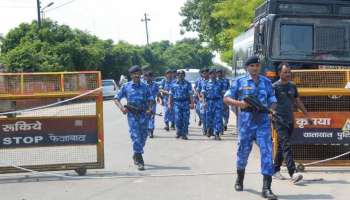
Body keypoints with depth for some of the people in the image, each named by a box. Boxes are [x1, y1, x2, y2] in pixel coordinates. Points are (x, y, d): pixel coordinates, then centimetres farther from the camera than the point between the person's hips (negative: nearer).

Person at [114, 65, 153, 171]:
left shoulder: (144, 86, 10)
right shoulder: (126, 86, 5)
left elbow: (150, 99, 14)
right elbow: (116, 99, 8)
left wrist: (149, 109, -5)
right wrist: (121, 107, -10)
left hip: (143, 114, 3)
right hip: (132, 114, -2)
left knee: (143, 136, 8)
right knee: (135, 136, -10)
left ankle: (136, 156, 33)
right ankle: (139, 162, -12)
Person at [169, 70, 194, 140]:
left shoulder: (188, 84, 6)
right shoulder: (174, 84, 10)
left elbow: (190, 94, 0)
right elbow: (171, 95, 12)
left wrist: (192, 103, -8)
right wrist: (170, 103, 5)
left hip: (185, 103, 0)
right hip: (177, 103, 1)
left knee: (185, 119, -2)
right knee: (178, 118, -10)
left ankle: (184, 134, 5)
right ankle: (179, 132, 6)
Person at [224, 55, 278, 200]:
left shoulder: (266, 82, 11)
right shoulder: (239, 82, 4)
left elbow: (272, 101, 12)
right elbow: (226, 98, 3)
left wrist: (272, 108, -11)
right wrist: (239, 103, -15)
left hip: (263, 122, 1)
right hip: (246, 122, -1)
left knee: (267, 152, -11)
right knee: (243, 151, 11)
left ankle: (266, 188, -12)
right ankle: (239, 179, 37)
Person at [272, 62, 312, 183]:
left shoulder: (292, 86, 12)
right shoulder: (275, 87, -7)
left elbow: (298, 102, 20)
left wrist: (307, 116, 20)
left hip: (290, 121, 6)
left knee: (282, 146, 13)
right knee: (286, 145, -15)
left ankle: (276, 170, 24)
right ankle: (293, 173, -24)